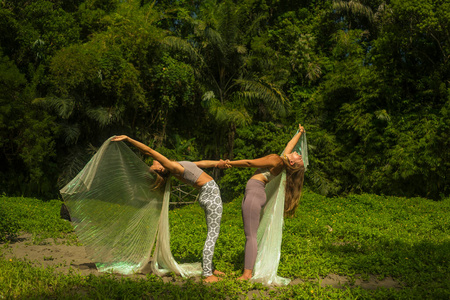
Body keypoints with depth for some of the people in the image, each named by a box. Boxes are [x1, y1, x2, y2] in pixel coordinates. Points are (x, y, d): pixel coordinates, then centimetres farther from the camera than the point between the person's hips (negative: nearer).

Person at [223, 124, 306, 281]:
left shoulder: (276, 160, -12)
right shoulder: (283, 159, 12)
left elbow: (249, 162, -10)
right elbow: (290, 145, 32)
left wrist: (230, 163, -3)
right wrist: (300, 133, 48)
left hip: (255, 192, -10)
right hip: (252, 193, 10)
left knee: (250, 236, -12)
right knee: (250, 235, 9)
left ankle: (247, 274, -13)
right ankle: (248, 270, 11)